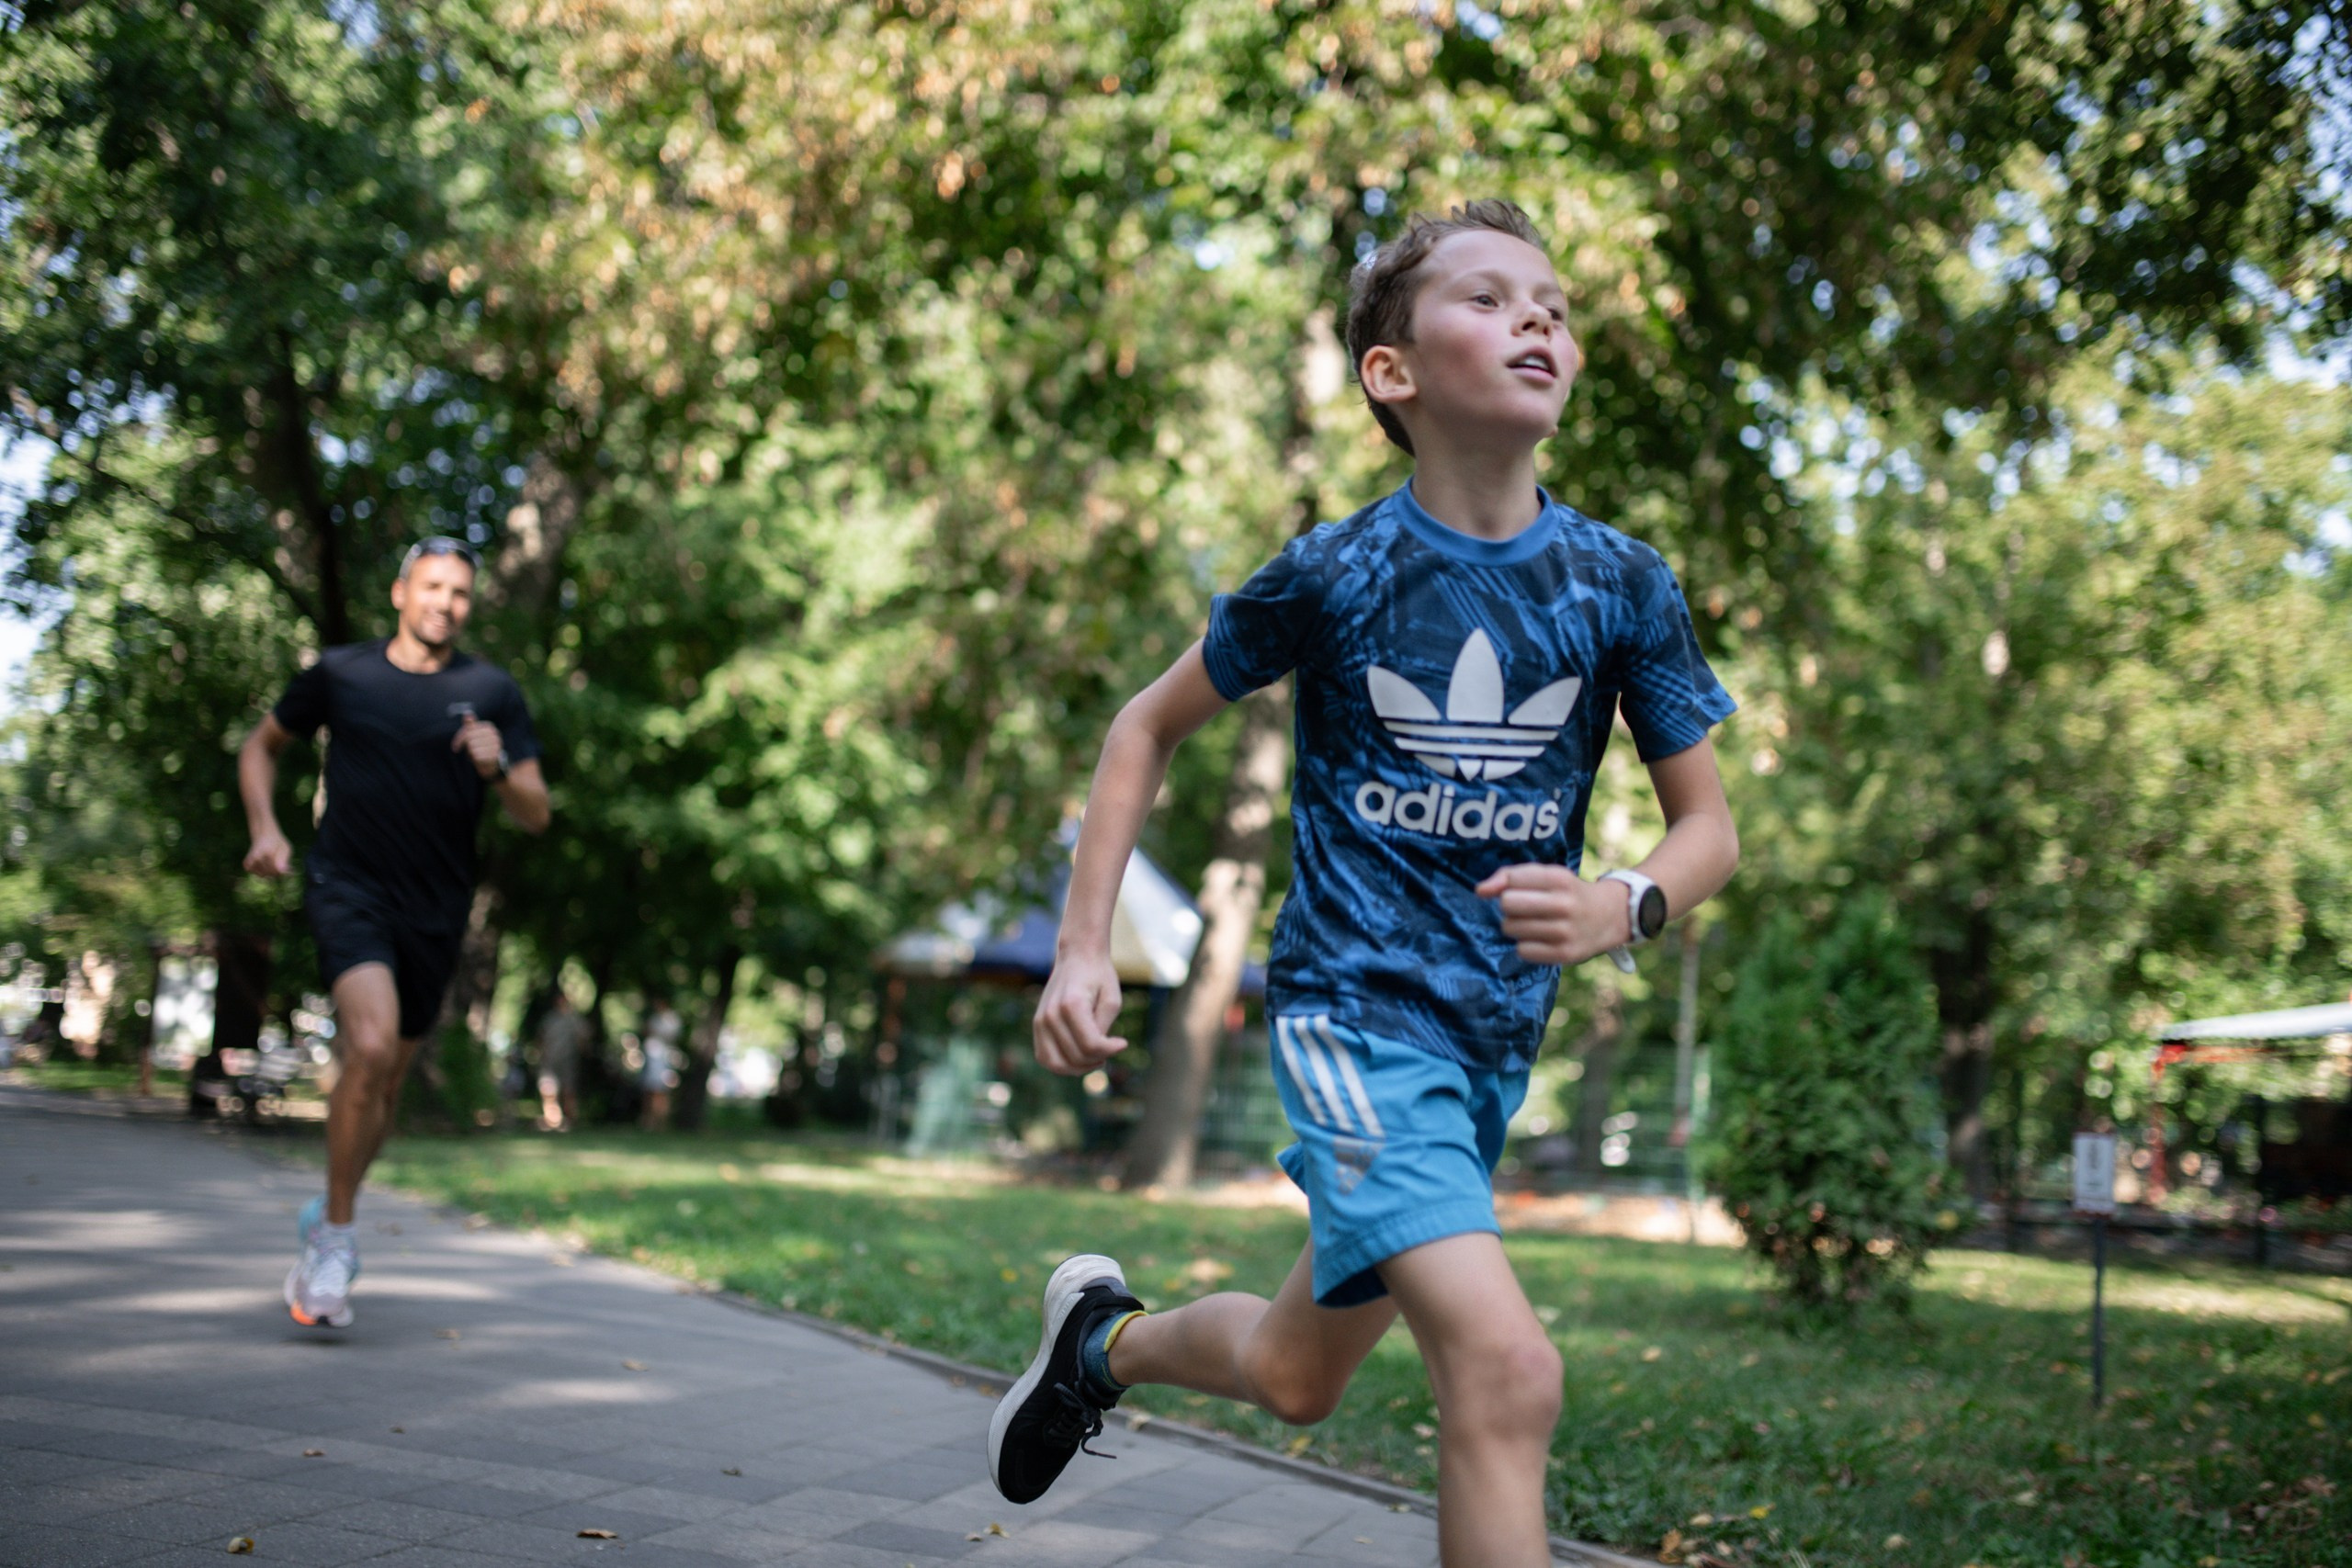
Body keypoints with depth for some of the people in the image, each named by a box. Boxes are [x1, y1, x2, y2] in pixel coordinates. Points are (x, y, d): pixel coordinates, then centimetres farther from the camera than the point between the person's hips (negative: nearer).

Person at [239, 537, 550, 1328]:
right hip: (348, 886, -2)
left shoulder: (491, 693, 1)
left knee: (382, 1084, 12)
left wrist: (497, 769, -21)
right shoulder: (340, 673, 1)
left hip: (434, 908, 2)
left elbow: (536, 816, 0)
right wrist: (265, 829, 1)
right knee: (371, 1046, -25)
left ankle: (330, 1216, 39)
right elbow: (261, 745, 17)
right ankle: (335, 1236, -10)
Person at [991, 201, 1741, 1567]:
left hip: (1499, 1034, 5)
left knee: (1298, 1379, 19)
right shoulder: (1335, 574, -9)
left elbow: (1710, 826, 3)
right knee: (1507, 1368, -23)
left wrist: (1626, 908, -20)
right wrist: (1085, 947, -3)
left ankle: (1108, 1338, 49)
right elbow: (1150, 727, 5)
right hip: (1355, 1004, -4)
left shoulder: (1621, 586, -3)